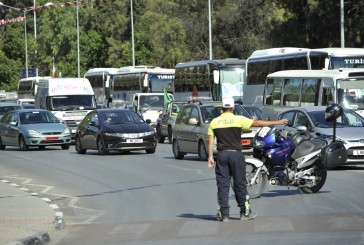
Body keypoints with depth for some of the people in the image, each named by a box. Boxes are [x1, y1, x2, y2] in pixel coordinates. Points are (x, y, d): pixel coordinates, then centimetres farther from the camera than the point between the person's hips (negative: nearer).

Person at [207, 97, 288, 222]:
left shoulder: (214, 122, 3)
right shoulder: (239, 119, -5)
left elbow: (211, 141, 0)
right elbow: (258, 123, -3)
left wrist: (210, 157, 3)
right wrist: (277, 122, 3)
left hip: (221, 155, 2)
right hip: (236, 154, -2)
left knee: (222, 185, 4)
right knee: (240, 184, 5)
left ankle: (224, 214, 1)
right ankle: (245, 212, 9)